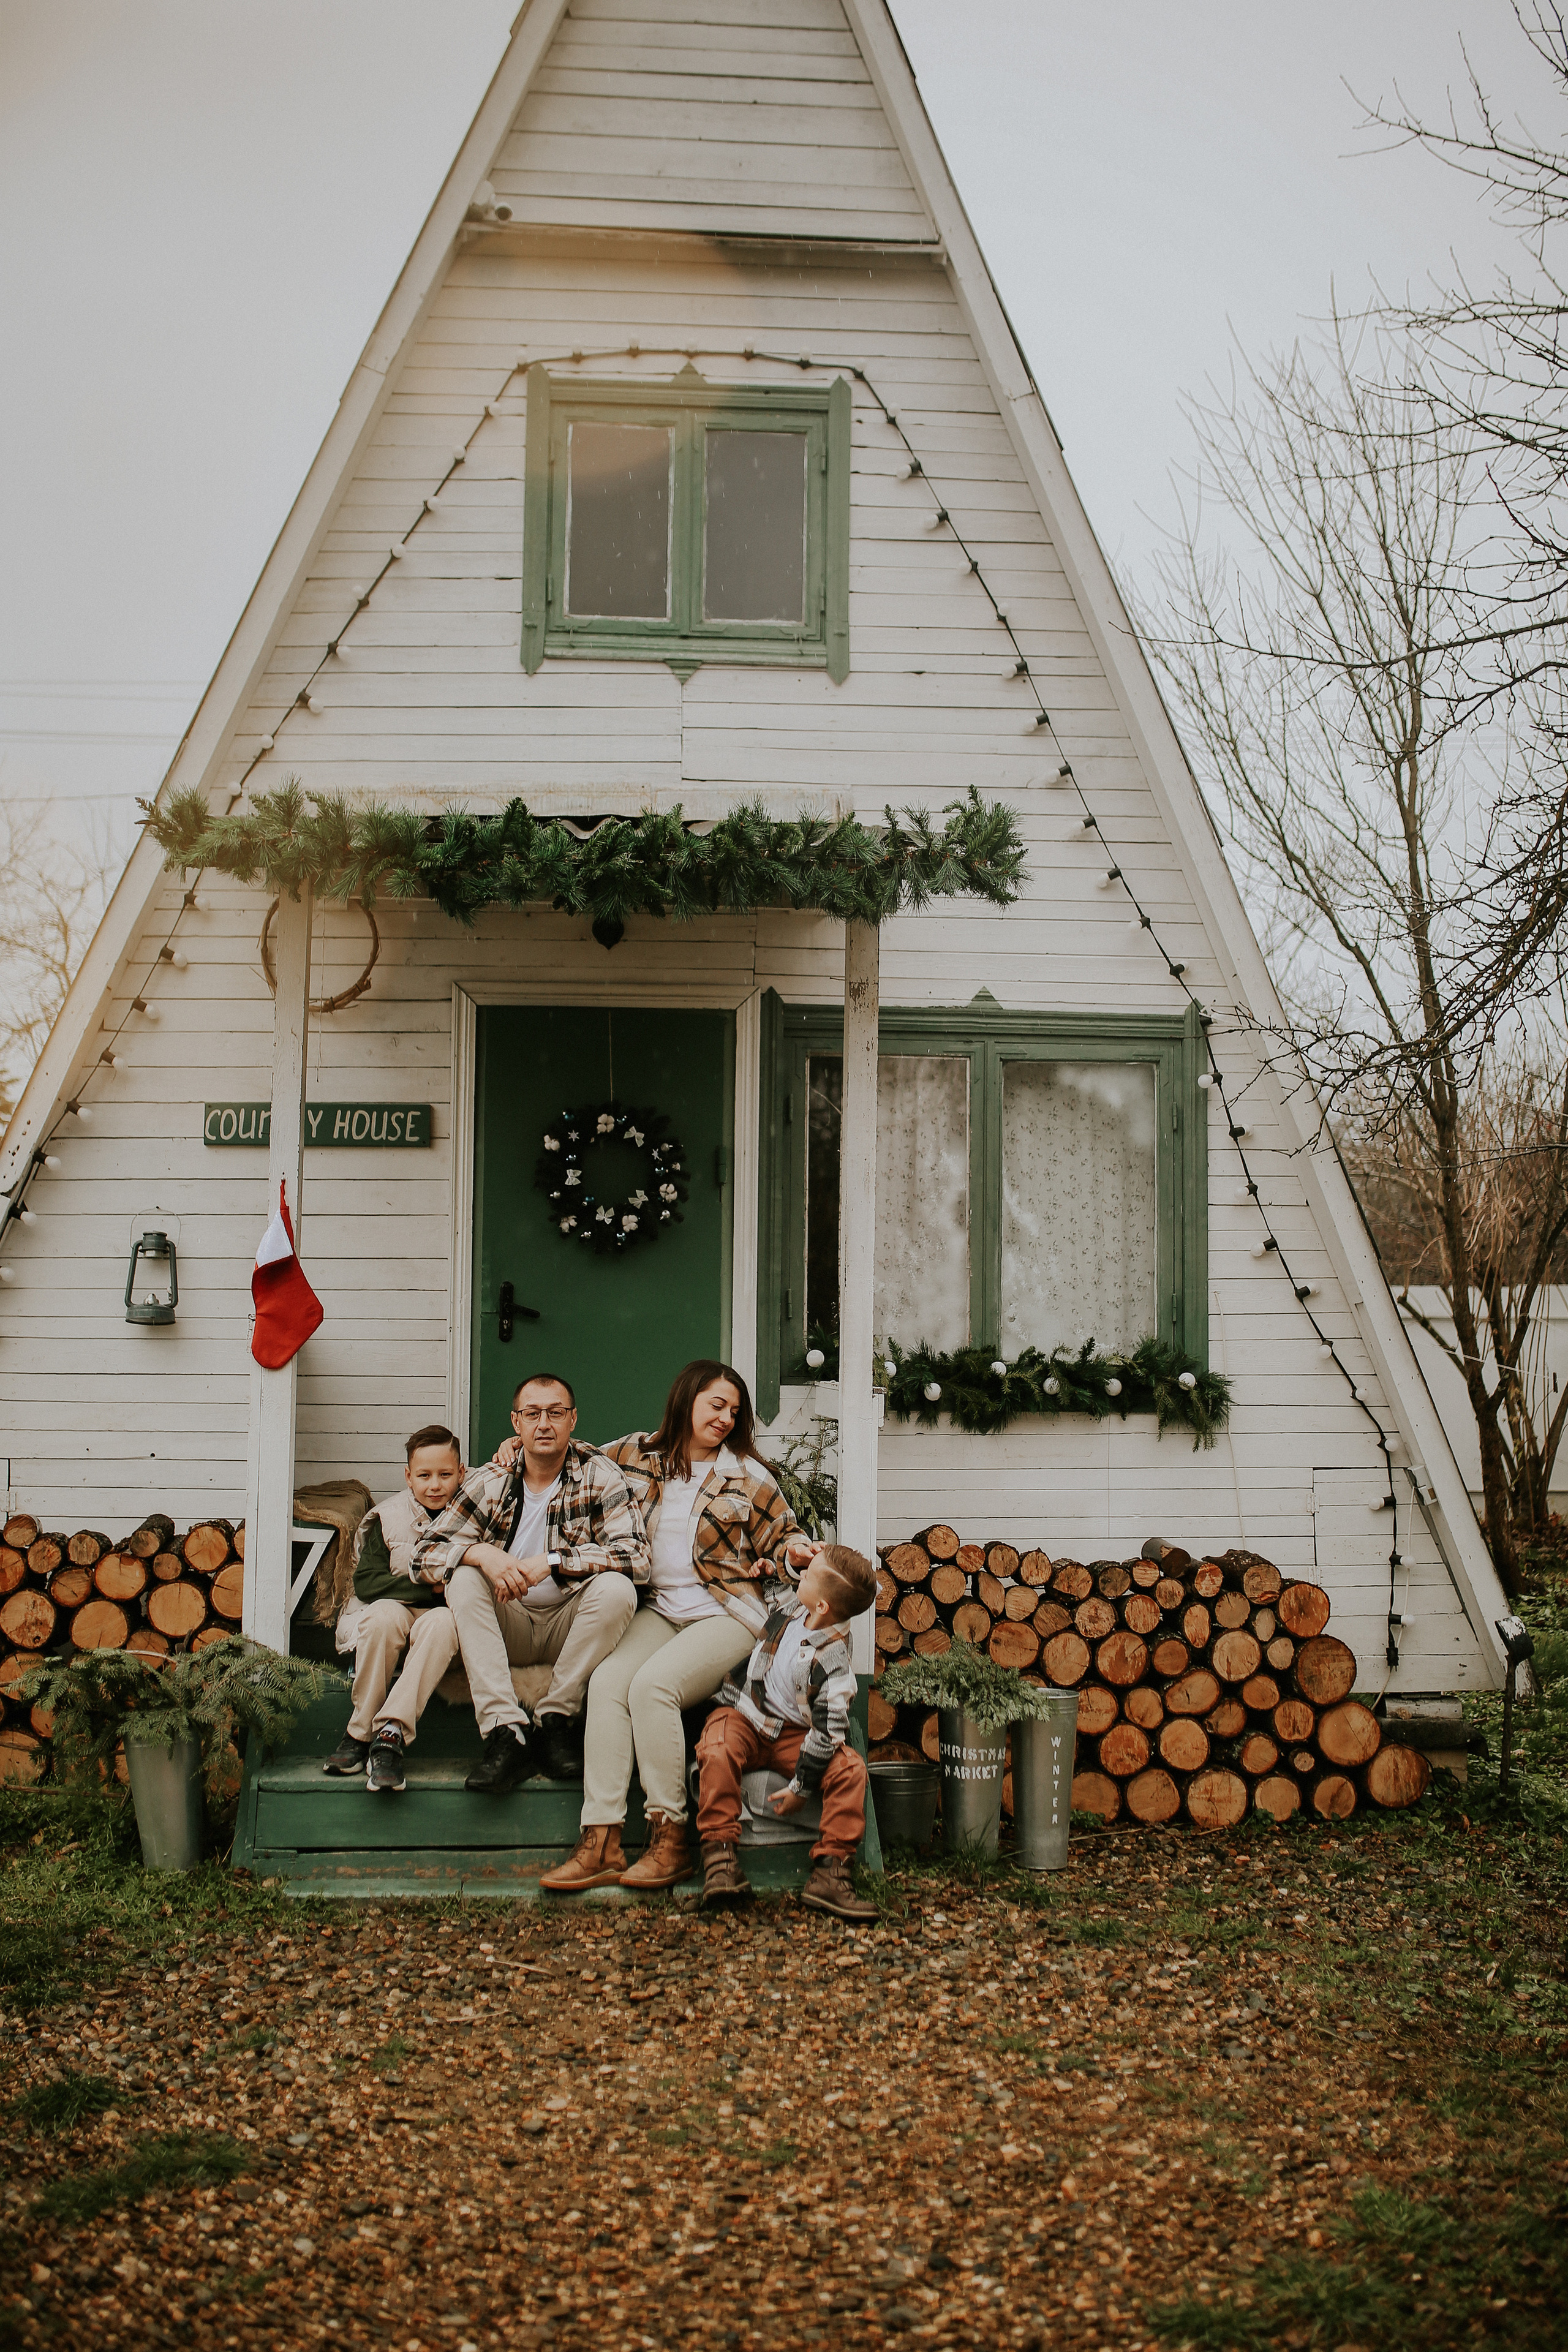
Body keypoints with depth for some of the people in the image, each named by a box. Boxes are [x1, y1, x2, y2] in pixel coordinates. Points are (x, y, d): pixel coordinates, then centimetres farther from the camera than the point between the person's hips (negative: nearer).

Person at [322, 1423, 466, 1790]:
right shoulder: (386, 1518, 3)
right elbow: (366, 1582, -7)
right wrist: (429, 1589, -15)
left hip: (443, 1614, 0)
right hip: (394, 1612, 1)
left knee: (444, 1622, -35)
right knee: (385, 1614, -34)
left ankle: (391, 1734, -38)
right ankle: (360, 1730, -24)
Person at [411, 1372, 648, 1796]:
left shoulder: (599, 1476, -6)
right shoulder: (491, 1481, -1)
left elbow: (635, 1556, -18)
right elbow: (425, 1552, -4)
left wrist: (551, 1562, -26)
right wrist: (481, 1553, -25)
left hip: (570, 1625, -2)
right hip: (508, 1626, 2)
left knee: (616, 1588, -29)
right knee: (464, 1579, -25)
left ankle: (555, 1720, -16)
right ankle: (506, 1733, -31)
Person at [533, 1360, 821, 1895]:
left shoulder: (747, 1474, 8)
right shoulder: (636, 1457, 11)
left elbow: (783, 1538, 14)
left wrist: (795, 1552, -9)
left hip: (727, 1614, -3)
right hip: (659, 1610, 3)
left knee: (652, 1684, -29)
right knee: (607, 1680, -26)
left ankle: (671, 1839, -21)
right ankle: (600, 1844, -28)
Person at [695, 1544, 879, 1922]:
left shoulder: (833, 1662, -20)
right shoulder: (791, 1602, -3)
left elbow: (829, 1731, -20)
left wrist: (801, 1786, -19)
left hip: (794, 1733, -3)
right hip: (744, 1715, 3)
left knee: (849, 1769, -28)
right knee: (718, 1751, -33)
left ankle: (829, 1872, -26)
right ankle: (719, 1852, -27)